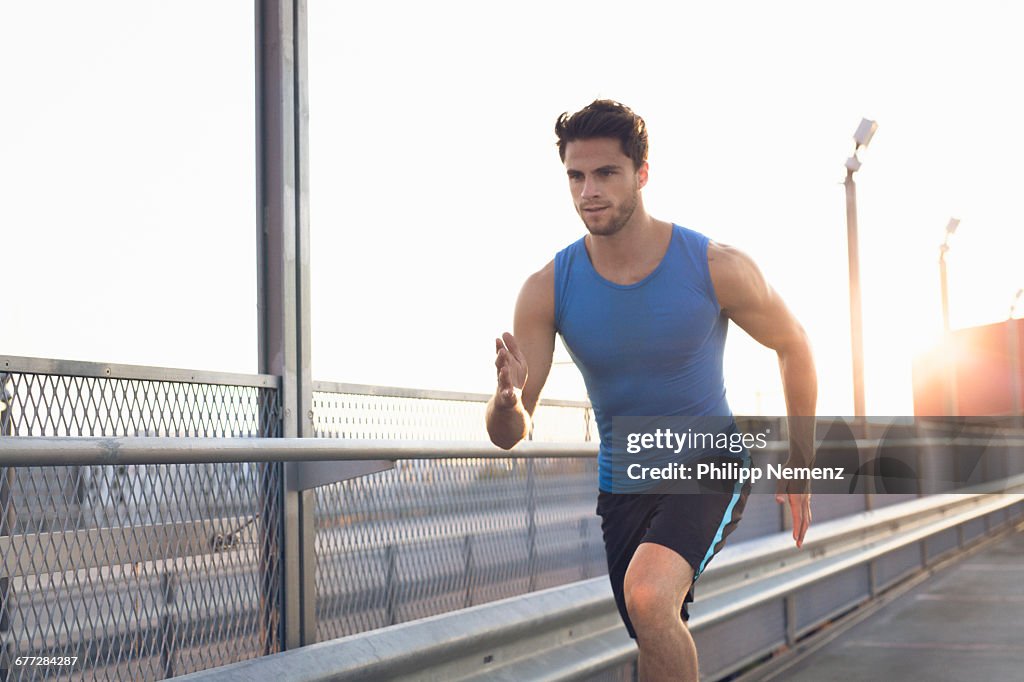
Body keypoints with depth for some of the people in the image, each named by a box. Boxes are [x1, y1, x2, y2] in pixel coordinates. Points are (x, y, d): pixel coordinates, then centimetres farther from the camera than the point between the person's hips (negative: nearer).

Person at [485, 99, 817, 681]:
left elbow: (793, 345, 2)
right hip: (622, 486, 4)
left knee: (649, 594, -32)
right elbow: (509, 435, -11)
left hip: (710, 468, -4)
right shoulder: (547, 290, -12)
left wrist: (802, 467, 4)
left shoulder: (717, 268, -17)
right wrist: (509, 398, -36)